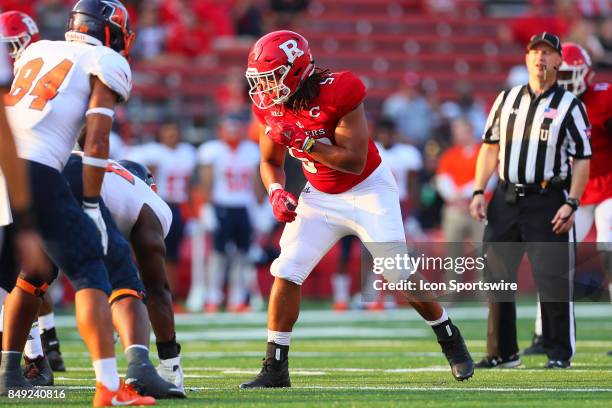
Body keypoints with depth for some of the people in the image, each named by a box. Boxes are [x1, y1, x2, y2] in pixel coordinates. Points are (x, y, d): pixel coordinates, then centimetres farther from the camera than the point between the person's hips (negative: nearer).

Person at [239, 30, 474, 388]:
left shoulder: (338, 92, -26)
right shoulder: (271, 107, -7)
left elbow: (354, 161, -27)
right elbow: (271, 162, 9)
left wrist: (301, 140, -31)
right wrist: (277, 192, -12)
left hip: (368, 189, -5)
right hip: (321, 196, 5)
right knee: (286, 272, -9)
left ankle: (452, 342, 13)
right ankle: (275, 368, -2)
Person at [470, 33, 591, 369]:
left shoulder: (569, 106, -1)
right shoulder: (506, 99, 11)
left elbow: (582, 160, -3)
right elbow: (490, 148, 16)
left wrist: (571, 204, -13)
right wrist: (478, 192, 7)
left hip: (546, 202, -4)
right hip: (506, 199, 4)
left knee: (552, 279, -7)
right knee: (497, 276, 5)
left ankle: (559, 353, 3)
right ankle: (503, 352, 14)